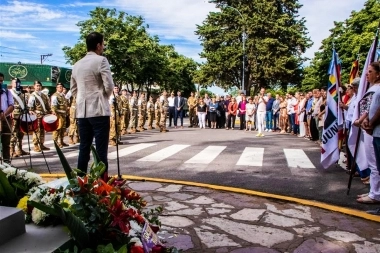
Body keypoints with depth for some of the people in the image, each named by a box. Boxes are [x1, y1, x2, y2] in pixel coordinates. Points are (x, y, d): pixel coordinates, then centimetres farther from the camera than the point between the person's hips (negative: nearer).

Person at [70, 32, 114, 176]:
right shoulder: (101, 60, -7)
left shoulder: (77, 64, 14)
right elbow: (109, 86, -12)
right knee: (101, 149, -3)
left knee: (84, 148, 11)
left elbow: (73, 89, 18)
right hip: (99, 110, -6)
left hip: (82, 111, 7)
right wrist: (105, 97, 6)